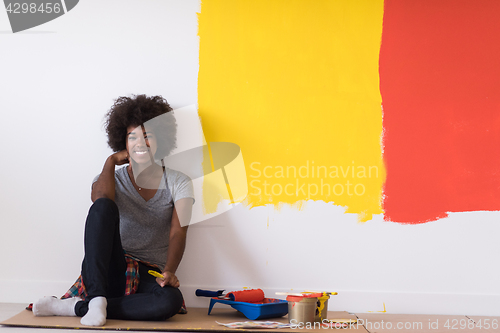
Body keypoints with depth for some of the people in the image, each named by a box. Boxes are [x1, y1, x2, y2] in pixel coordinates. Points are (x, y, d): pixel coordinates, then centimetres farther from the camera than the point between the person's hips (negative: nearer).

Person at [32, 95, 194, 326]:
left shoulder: (178, 183, 8)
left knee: (171, 300, -38)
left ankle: (76, 307, -28)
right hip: (109, 270, 0)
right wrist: (111, 161, -3)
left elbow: (178, 233, -7)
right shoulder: (113, 179, 10)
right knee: (103, 207, -28)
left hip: (148, 278, 0)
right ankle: (97, 299, -36)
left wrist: (169, 272, -24)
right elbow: (100, 198, -17)